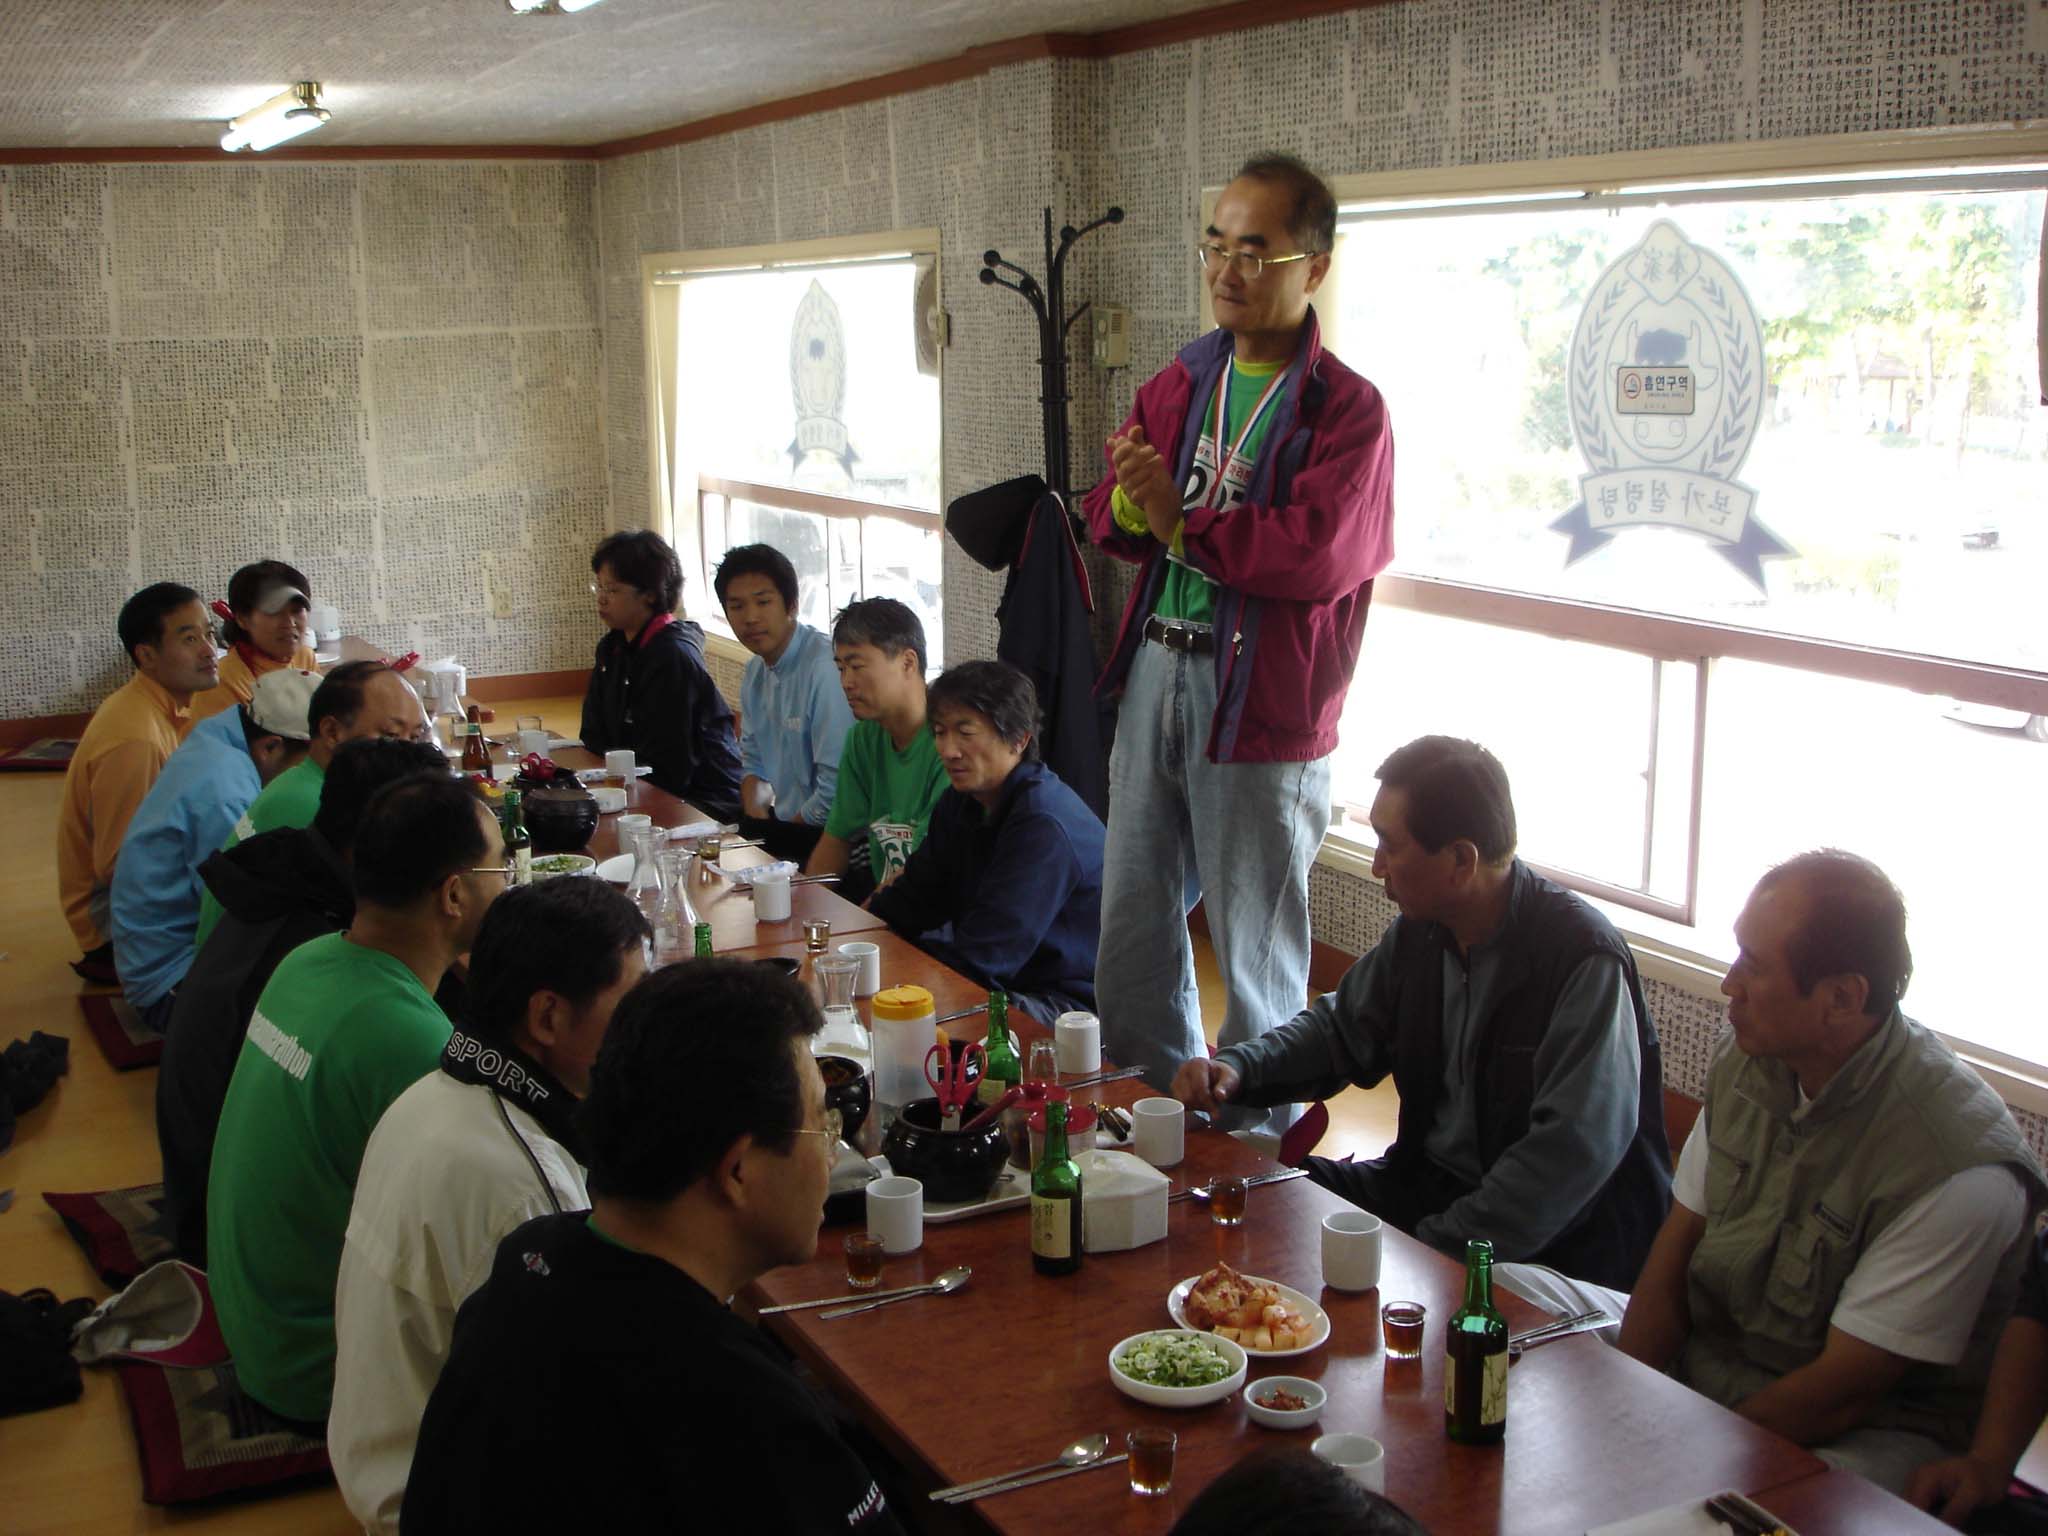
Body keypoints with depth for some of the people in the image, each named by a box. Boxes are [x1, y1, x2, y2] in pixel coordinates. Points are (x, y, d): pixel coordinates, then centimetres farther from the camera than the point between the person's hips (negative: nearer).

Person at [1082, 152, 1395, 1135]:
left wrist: (1182, 521, -14)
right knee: (1131, 915, 16)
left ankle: (1254, 1138, 21)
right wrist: (1126, 505, -12)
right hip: (1156, 671, 7)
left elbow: (1319, 554, -22)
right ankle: (1151, 1100, 34)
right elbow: (1111, 519, 12)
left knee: (1254, 938, 4)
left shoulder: (1347, 409, -9)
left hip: (1262, 699, -6)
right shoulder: (1179, 383, 11)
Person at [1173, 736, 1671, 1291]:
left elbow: (1574, 1156, -27)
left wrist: (1436, 1250, -28)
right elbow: (1340, 1026, 16)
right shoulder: (1421, 928, 1)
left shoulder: (1584, 959, -22)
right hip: (1429, 1183, 8)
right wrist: (1237, 1067, -3)